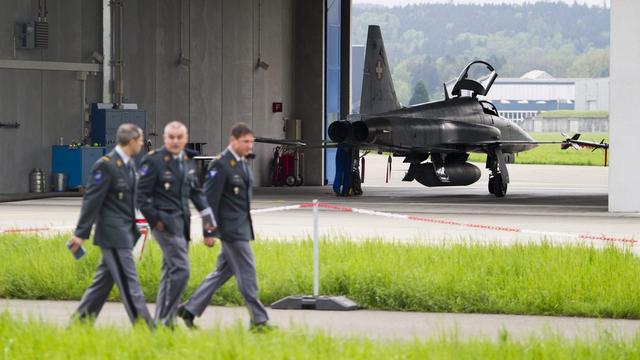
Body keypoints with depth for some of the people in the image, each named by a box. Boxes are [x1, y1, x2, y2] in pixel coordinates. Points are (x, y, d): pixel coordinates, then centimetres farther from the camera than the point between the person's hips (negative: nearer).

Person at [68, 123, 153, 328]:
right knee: (129, 282, -8)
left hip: (125, 232, 9)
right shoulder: (106, 165, -14)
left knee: (104, 281, 12)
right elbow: (92, 201, -15)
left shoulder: (129, 163, 12)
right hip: (113, 234, -9)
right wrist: (81, 234, -16)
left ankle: (80, 322, 18)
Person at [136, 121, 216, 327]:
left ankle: (162, 321, 19)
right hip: (165, 222, -8)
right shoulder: (154, 161, -10)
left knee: (171, 271, 12)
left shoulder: (188, 161, 12)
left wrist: (208, 216, 13)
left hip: (182, 222, 8)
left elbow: (195, 191, 21)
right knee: (180, 269, -16)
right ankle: (164, 320, -14)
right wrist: (155, 219, -12)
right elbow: (140, 194, -9)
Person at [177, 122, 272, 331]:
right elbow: (210, 200, -15)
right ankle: (258, 320, -3)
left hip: (242, 226, 9)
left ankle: (190, 309, 20)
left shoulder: (243, 163, 13)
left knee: (223, 271, 13)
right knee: (247, 272, -7)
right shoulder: (220, 165, -14)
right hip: (230, 227, -9)